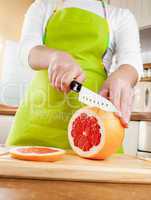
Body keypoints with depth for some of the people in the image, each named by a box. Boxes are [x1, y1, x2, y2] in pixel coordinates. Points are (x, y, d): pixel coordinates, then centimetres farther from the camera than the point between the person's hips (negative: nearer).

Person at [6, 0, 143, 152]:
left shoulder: (121, 16, 18)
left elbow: (132, 59, 0)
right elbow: (26, 48, 2)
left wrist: (121, 77, -25)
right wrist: (56, 56, -21)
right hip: (39, 113, 1)